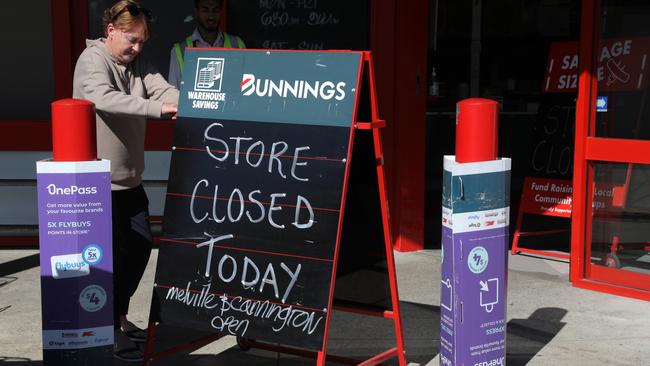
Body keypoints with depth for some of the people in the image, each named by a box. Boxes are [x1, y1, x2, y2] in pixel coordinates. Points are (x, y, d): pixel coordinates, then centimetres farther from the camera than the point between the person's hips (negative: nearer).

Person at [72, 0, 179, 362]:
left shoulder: (137, 63, 8)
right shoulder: (92, 60, -15)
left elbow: (164, 89, -6)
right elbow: (105, 99, -33)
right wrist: (158, 108, -40)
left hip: (130, 177, 8)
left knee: (141, 245, 13)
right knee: (114, 253, -4)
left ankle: (120, 316, 30)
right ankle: (110, 330, 11)